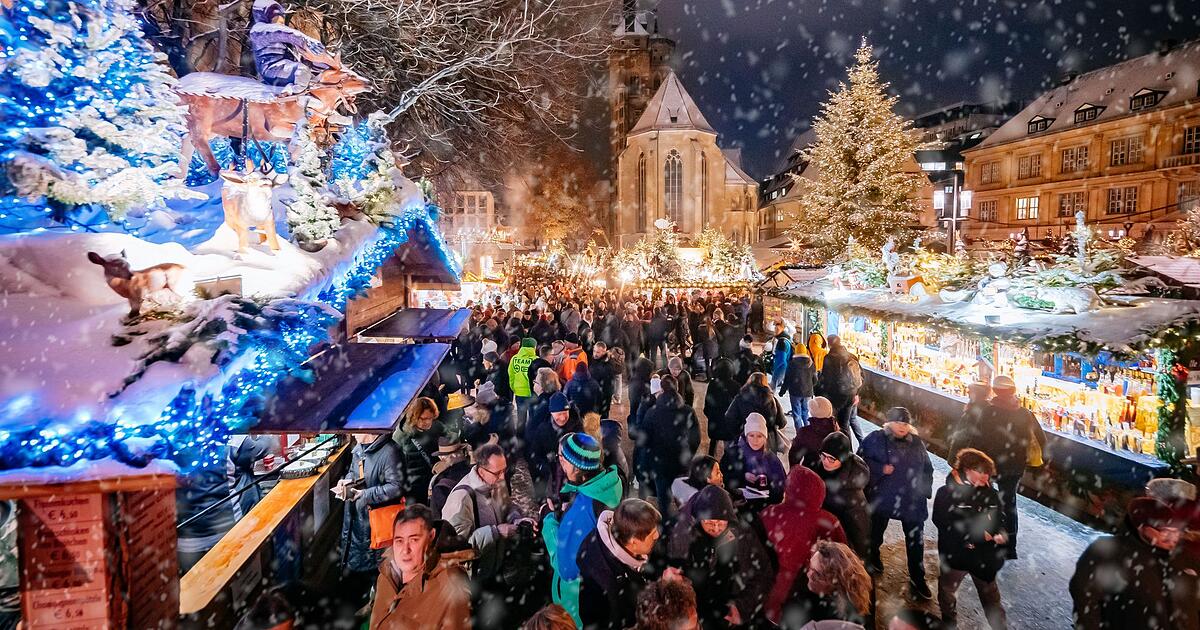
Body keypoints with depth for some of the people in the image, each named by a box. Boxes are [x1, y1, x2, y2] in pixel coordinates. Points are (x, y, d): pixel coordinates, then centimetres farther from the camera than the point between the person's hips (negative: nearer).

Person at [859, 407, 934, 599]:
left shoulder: (917, 442, 0)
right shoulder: (876, 439, -12)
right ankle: (872, 559, 47)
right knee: (875, 532, 20)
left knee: (916, 541, 5)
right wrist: (880, 469, -22)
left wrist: (925, 490, 3)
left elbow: (927, 468, 10)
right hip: (882, 498, -2)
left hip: (912, 502, 2)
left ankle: (917, 579, 21)